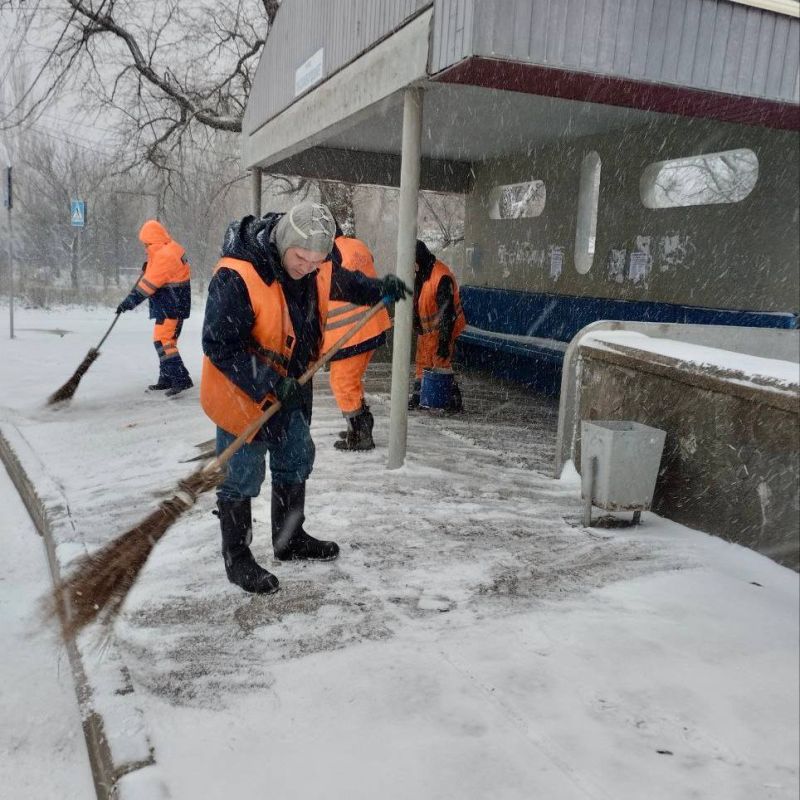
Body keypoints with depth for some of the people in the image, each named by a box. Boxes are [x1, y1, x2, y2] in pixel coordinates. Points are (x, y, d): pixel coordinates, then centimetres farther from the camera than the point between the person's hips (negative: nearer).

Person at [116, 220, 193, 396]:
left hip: (171, 307, -10)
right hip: (174, 306, 10)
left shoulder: (164, 256, -20)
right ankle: (166, 379, 23)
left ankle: (181, 379, -16)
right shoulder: (172, 248, 11)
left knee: (162, 341, -13)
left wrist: (128, 303, -14)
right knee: (166, 340, 15)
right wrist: (148, 267, 5)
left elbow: (148, 285, -19)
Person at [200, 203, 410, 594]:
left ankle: (290, 538, 40)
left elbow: (342, 282, 14)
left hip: (291, 386, 8)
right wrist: (266, 383, -32)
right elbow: (219, 346, -28)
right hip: (241, 390, -7)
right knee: (242, 476, 3)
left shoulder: (318, 264, -11)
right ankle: (236, 558, 22)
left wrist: (379, 289, 1)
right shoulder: (236, 278, -32)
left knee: (296, 459, 19)